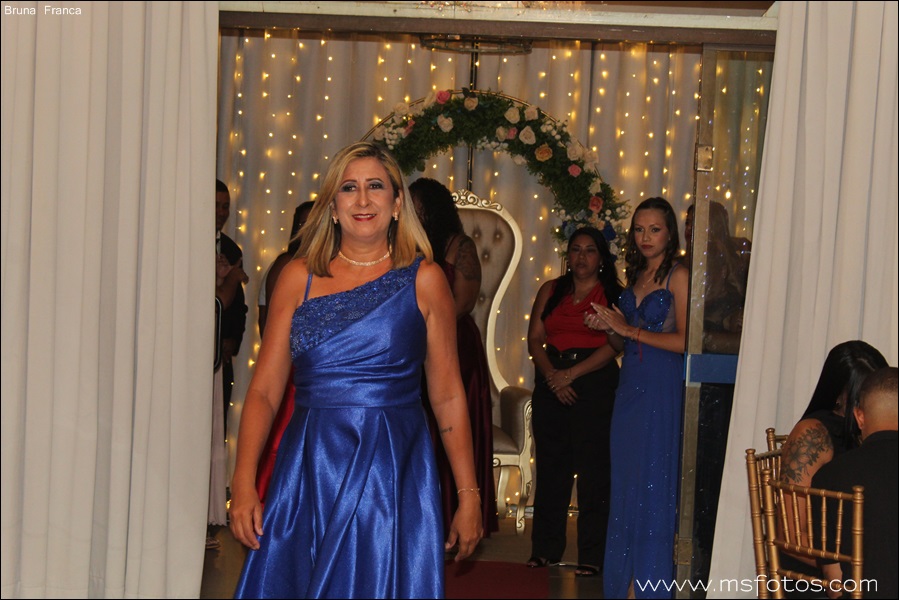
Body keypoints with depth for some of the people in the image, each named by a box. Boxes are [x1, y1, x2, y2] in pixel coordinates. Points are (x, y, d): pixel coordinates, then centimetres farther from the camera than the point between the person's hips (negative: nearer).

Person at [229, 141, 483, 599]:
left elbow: (447, 396, 3)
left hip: (393, 473, -1)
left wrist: (469, 494, 2)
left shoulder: (423, 280, 2)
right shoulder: (298, 277, 5)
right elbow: (265, 389, 2)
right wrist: (243, 484, -8)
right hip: (309, 473, 1)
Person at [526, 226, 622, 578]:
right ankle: (545, 548, 14)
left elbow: (614, 345, -8)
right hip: (551, 385, 4)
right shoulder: (550, 291, 14)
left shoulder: (613, 294, 2)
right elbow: (534, 339, 7)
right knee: (550, 466, 5)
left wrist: (572, 373, -14)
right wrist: (552, 375, -9)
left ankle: (592, 555, 1)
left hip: (595, 384, -3)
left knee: (593, 469, -4)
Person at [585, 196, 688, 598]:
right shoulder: (635, 277, 16)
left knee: (654, 486, -3)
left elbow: (684, 341, -16)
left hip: (662, 391, -7)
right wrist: (608, 327, 0)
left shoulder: (677, 276, -6)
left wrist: (630, 330, -12)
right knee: (624, 485, 9)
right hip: (629, 388, 7)